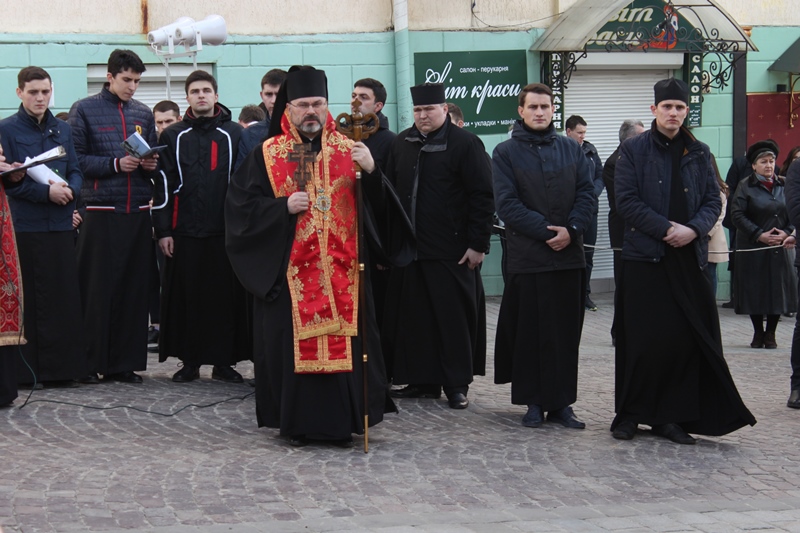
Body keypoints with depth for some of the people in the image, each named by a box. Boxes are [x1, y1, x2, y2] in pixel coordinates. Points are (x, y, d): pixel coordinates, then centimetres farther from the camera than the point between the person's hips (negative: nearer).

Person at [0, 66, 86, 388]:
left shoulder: (62, 130, 14)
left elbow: (75, 171, 13)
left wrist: (69, 189, -9)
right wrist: (46, 192, -17)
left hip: (60, 225, 4)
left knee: (64, 296, 4)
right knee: (28, 299, -1)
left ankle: (61, 367, 11)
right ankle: (27, 369, 4)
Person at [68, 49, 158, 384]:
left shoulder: (143, 114, 14)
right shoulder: (84, 110, 1)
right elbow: (77, 159, -4)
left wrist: (151, 164, -2)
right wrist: (115, 164, -14)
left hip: (138, 211, 4)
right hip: (101, 210, -4)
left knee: (134, 289, 4)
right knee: (96, 289, -3)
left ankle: (124, 362, 10)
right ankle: (89, 362, 4)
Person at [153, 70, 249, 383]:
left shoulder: (234, 134, 7)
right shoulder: (173, 137, 9)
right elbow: (164, 186, 6)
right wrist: (163, 230, 0)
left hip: (225, 231, 0)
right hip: (185, 232, 0)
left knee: (226, 297, 1)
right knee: (186, 298, 2)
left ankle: (223, 361, 10)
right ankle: (190, 361, 12)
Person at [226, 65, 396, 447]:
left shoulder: (348, 151, 7)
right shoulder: (267, 154, 4)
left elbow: (379, 201, 1)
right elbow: (241, 204, 1)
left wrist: (372, 170, -18)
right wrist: (284, 207, -12)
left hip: (341, 268, 1)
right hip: (287, 270, -1)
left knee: (342, 340, 0)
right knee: (291, 342, 1)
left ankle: (342, 421, 11)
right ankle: (295, 423, 11)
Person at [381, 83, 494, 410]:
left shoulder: (465, 144, -6)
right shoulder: (402, 144, 12)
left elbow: (482, 197, -8)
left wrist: (478, 244, -13)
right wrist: (389, 241, 12)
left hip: (451, 251, -5)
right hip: (408, 248, 6)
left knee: (454, 317, 0)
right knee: (415, 317, 8)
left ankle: (457, 384, 9)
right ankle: (423, 380, 17)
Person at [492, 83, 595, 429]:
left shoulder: (571, 150, 10)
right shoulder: (506, 153, 0)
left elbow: (587, 193, 4)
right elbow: (507, 205, -8)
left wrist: (571, 229, -12)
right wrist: (547, 231, -14)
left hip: (569, 255, 3)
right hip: (527, 257, -3)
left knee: (566, 332, 4)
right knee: (530, 332, 2)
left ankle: (561, 402, 11)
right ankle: (533, 401, 11)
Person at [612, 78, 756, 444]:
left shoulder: (699, 153, 12)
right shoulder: (633, 150, 1)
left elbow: (713, 200, 9)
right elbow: (626, 200, -7)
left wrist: (693, 229, -10)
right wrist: (667, 229, -14)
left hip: (688, 257, 4)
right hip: (644, 257, -3)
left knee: (686, 339, 0)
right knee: (644, 340, -2)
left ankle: (671, 416, 9)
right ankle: (629, 414, 10)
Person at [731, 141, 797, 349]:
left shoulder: (784, 185, 8)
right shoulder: (745, 186, -1)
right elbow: (737, 214, -8)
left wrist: (787, 232, -8)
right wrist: (759, 235, -14)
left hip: (781, 247, 2)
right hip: (752, 247, -2)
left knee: (778, 289, 0)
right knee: (755, 289, 0)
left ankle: (770, 333, 11)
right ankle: (758, 333, 12)